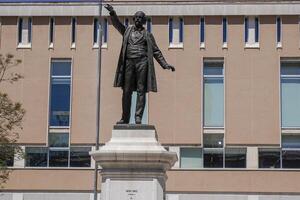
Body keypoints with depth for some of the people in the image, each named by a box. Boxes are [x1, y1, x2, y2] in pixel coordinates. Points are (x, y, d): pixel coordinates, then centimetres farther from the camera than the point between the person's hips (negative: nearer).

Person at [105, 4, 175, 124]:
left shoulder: (148, 35, 15)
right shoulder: (127, 31, 17)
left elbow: (156, 51, 14)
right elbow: (117, 24, 0)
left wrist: (165, 65, 6)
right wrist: (112, 13, -20)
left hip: (142, 62, -1)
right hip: (129, 62, 1)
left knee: (141, 90, -6)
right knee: (127, 91, 0)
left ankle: (138, 117, -6)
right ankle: (125, 118, 4)